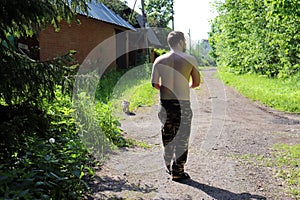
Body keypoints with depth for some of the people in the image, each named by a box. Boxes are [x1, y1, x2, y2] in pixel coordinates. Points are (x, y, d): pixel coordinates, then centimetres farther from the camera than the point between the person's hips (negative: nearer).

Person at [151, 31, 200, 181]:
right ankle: (177, 172, 11)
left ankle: (169, 166, 32)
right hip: (182, 103, -3)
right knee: (182, 138, 7)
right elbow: (196, 83, 2)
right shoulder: (190, 60, -5)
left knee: (167, 136, 18)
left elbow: (154, 83, 1)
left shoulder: (159, 60, 0)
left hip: (165, 102, 3)